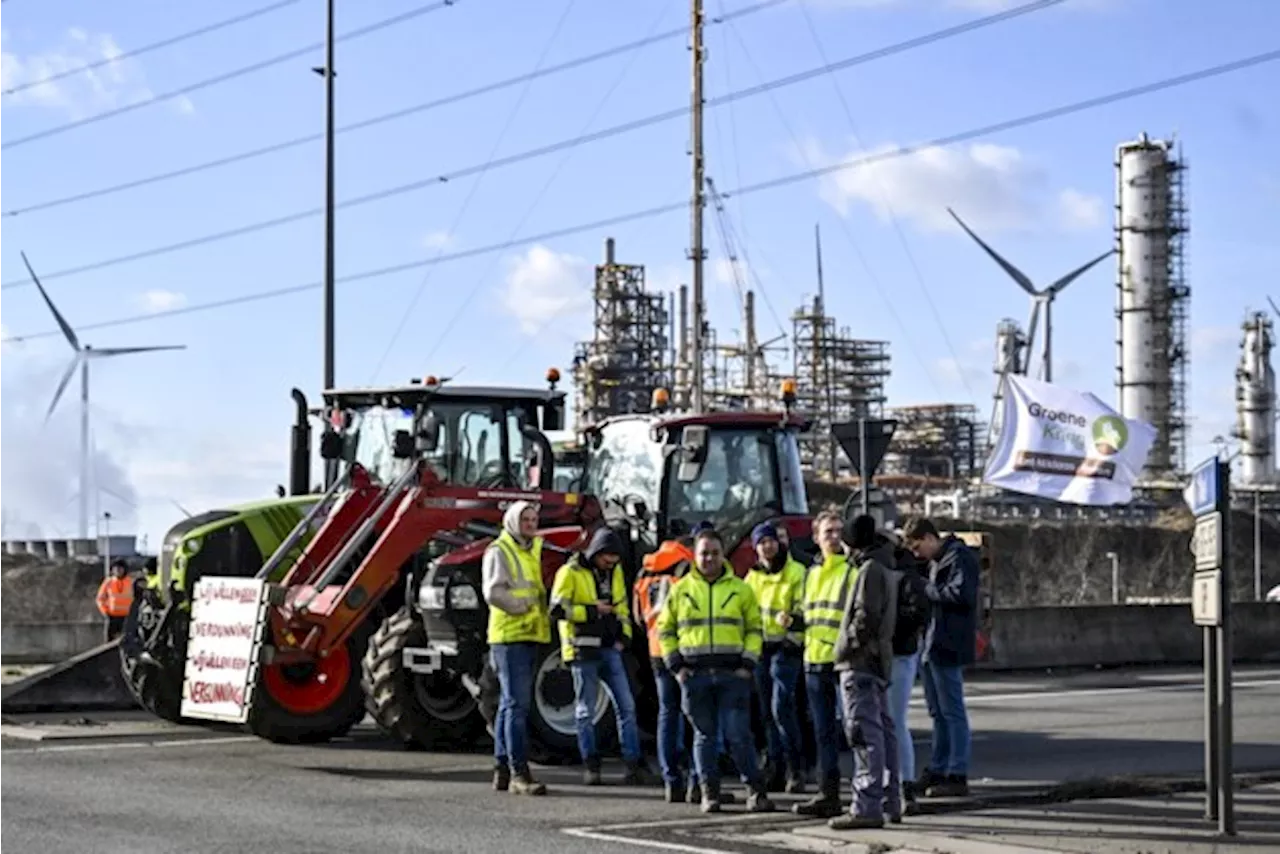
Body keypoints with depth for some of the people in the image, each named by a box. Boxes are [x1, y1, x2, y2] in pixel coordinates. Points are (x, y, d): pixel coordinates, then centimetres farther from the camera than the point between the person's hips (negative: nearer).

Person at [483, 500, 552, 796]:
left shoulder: (532, 550, 19)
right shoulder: (499, 551, -8)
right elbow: (493, 592, -18)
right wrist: (525, 606, -15)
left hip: (529, 637, 9)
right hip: (509, 637, -9)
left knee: (511, 703, 14)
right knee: (517, 704, -14)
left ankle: (502, 769, 20)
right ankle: (518, 772, -17)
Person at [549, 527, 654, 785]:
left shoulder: (615, 572, 12)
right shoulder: (571, 572, -8)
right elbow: (557, 609, -15)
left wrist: (624, 635, 9)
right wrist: (592, 611, -17)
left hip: (610, 648, 6)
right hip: (583, 650, -5)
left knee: (626, 706, 1)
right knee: (586, 710, 2)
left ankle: (635, 763, 3)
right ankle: (590, 766, 11)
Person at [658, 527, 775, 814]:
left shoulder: (740, 589, 8)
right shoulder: (681, 590, 9)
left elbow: (754, 628, 10)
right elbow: (665, 629, 14)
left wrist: (748, 663, -1)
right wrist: (675, 665, 4)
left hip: (732, 672, -1)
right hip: (695, 673, 1)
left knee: (738, 734, -4)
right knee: (704, 734, 6)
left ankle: (756, 790, 3)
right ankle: (709, 792, 11)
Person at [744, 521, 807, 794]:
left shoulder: (796, 572, -2)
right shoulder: (753, 576, 16)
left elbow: (802, 608, -7)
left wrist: (794, 636, -20)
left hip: (784, 647, -6)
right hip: (759, 647, 6)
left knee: (781, 707, -16)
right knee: (767, 712, 8)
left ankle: (795, 768, -10)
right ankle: (776, 768, 15)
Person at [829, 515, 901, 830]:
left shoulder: (871, 570, -11)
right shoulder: (889, 570, 19)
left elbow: (866, 615, -20)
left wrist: (848, 645, -12)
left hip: (861, 662, -10)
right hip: (880, 662, 10)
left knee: (865, 733, -12)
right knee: (883, 730, 13)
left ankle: (867, 806, -15)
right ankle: (890, 802, 18)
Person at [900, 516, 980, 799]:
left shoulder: (959, 557, -11)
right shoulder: (936, 561, 19)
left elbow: (961, 594, -23)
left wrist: (925, 588, -14)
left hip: (947, 647, -10)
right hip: (931, 646, 10)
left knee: (952, 712, -6)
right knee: (938, 712, 15)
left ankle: (957, 776, -3)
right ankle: (937, 770, 22)